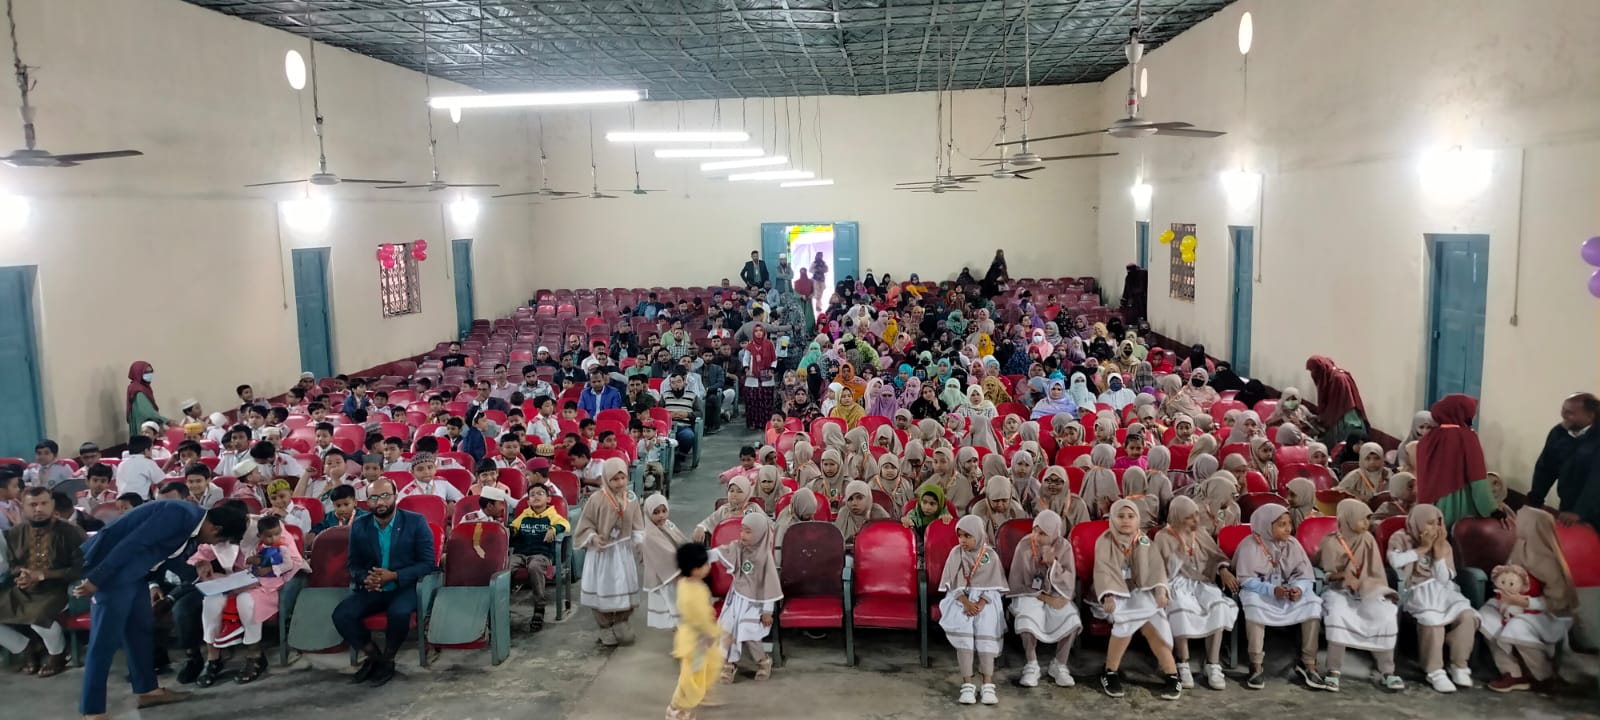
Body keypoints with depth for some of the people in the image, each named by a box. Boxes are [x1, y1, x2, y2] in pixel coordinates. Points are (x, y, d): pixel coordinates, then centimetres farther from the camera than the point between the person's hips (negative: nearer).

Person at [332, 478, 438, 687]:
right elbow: (354, 564, 9)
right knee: (341, 615, -21)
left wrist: (394, 576, -22)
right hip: (371, 589, 4)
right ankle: (373, 655, 5)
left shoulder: (416, 522, -7)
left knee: (399, 613, -35)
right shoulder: (358, 526, 5)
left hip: (405, 587, -4)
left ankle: (387, 660, -4)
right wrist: (365, 578, -16)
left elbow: (427, 562, -8)